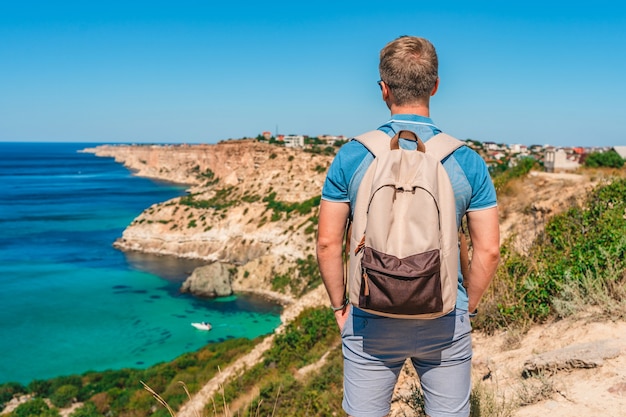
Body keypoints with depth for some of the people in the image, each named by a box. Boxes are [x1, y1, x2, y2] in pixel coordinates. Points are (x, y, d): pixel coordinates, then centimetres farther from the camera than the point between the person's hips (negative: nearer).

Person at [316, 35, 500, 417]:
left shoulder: (352, 156, -8)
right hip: (445, 322, 1)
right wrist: (467, 306, 10)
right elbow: (489, 249, -4)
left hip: (370, 321, 0)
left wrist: (339, 304, 8)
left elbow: (328, 242, -5)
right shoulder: (467, 161, -6)